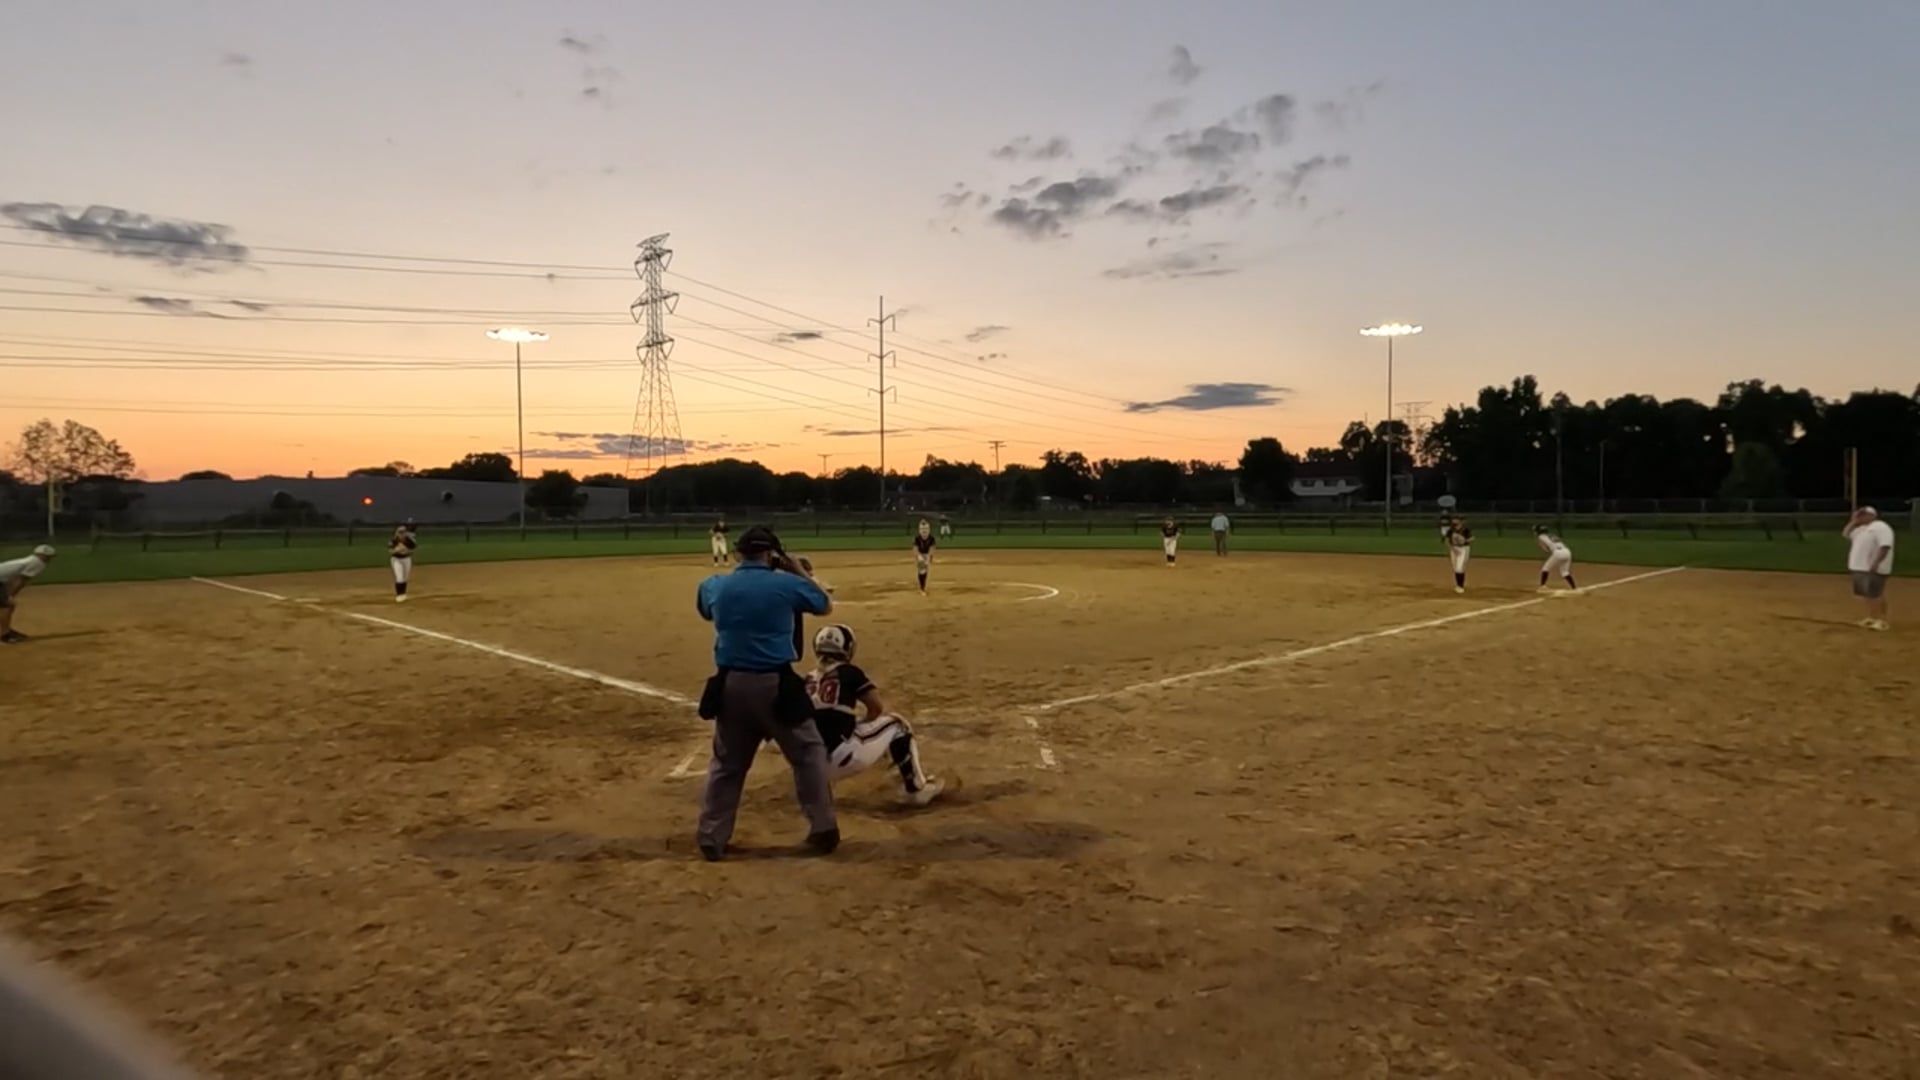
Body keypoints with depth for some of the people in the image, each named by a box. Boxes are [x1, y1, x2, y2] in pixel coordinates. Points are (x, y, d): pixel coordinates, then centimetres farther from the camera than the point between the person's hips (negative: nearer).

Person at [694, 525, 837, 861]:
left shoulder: (715, 586, 2)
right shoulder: (786, 583, -7)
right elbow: (826, 605, 10)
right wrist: (801, 573, 18)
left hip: (730, 685, 3)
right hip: (776, 685, -3)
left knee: (726, 763, 17)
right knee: (808, 753, 14)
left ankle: (711, 839, 19)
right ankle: (823, 830, 16)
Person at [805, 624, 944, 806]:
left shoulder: (808, 679, 12)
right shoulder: (848, 672, -1)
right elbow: (878, 708, -2)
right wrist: (864, 722, 19)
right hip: (842, 758, -6)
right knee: (895, 726, 14)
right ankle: (918, 789, 13)